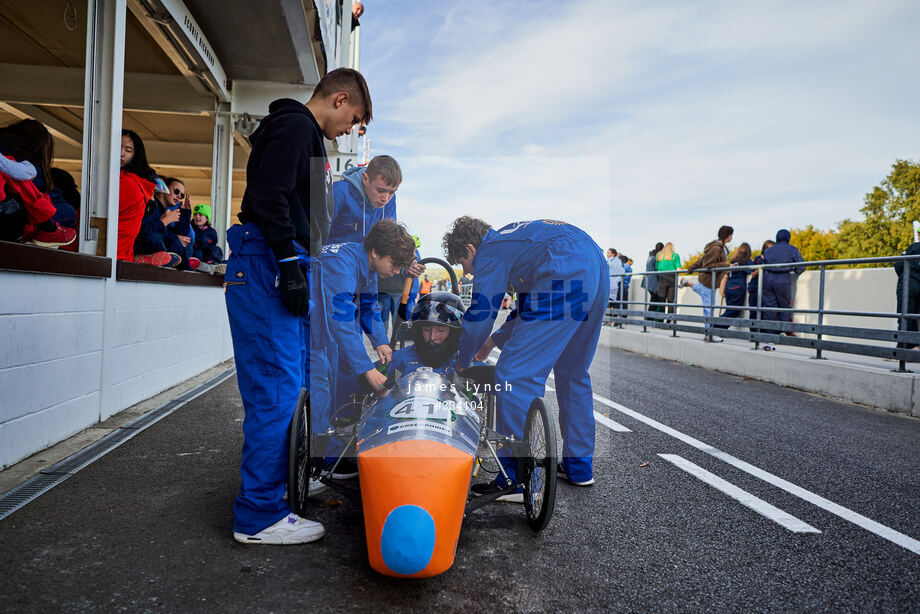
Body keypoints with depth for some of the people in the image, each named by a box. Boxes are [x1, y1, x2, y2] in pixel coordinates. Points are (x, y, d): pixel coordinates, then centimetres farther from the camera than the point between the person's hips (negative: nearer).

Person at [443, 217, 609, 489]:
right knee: (573, 373, 21)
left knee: (515, 374, -6)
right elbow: (527, 306, 37)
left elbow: (480, 314, 4)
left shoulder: (490, 252, 7)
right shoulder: (511, 236, 33)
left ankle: (519, 479, -3)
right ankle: (579, 467, 29)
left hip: (565, 281, -10)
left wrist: (462, 363, 18)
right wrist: (493, 341, 41)